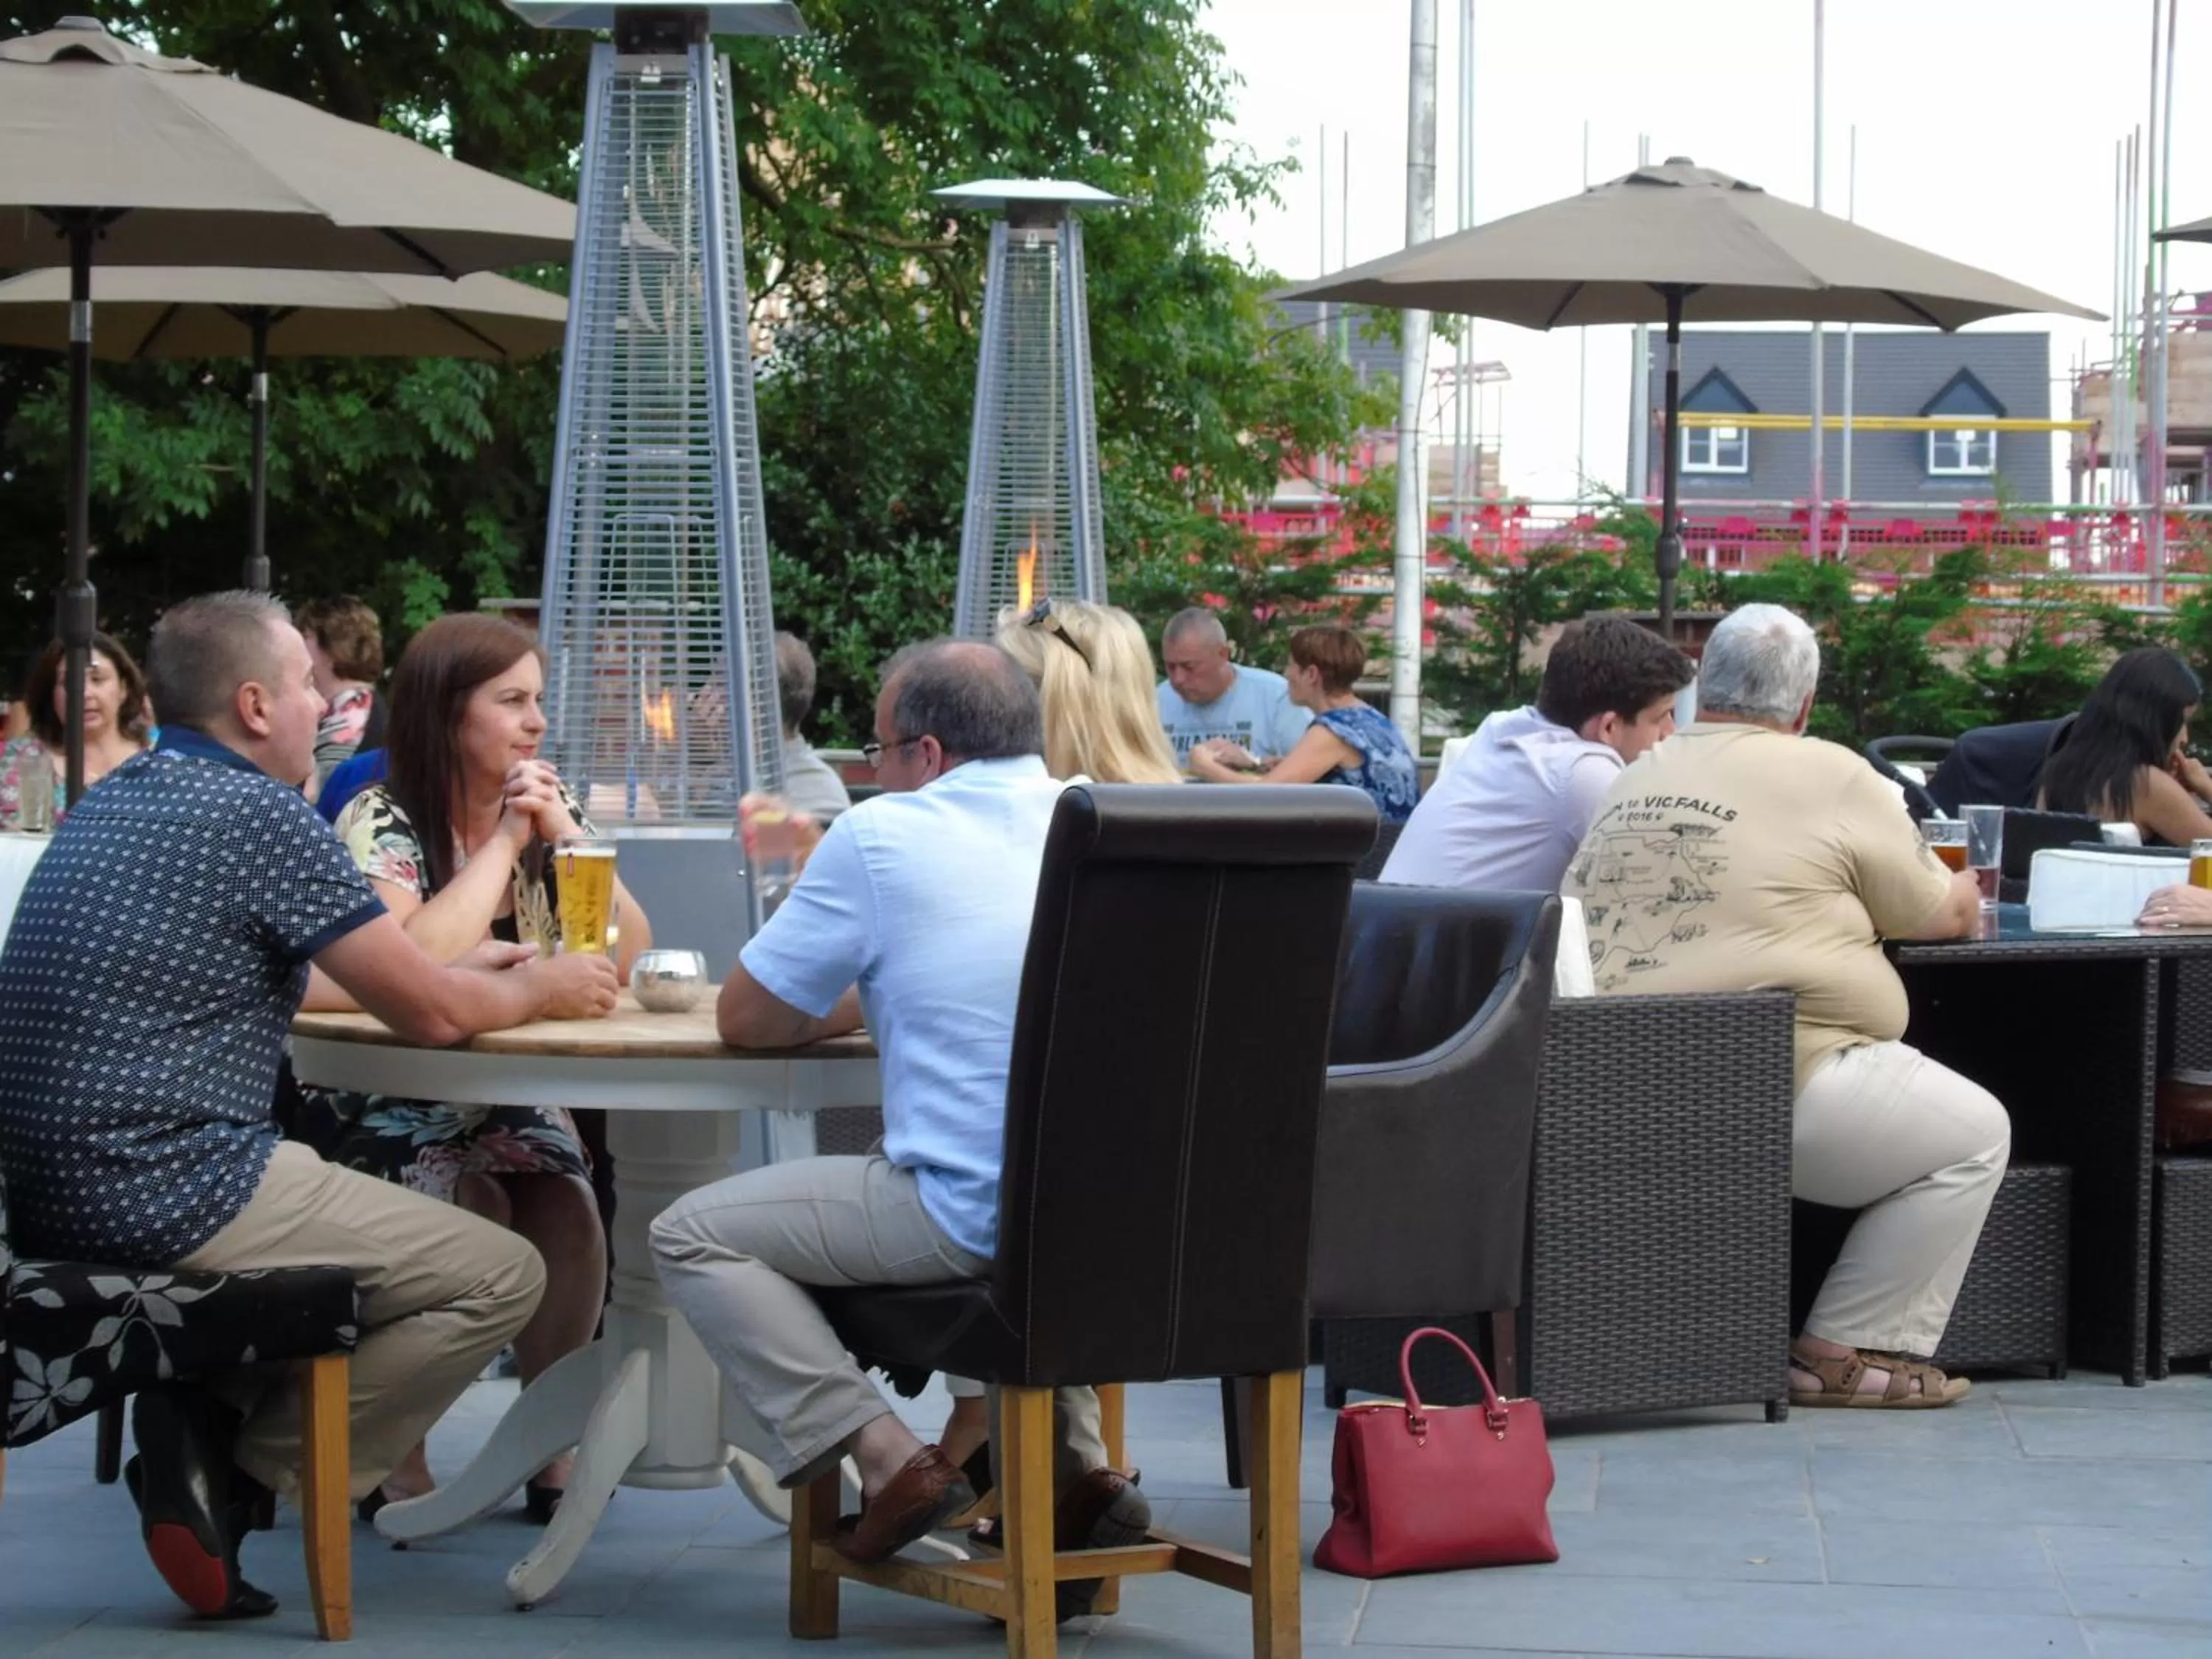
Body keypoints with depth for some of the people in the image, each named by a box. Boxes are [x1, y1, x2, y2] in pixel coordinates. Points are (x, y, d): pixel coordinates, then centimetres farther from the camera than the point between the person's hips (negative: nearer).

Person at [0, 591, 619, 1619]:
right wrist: (536, 993, 14)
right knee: (499, 1278, -2)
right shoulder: (258, 812, -11)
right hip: (168, 1194, -9)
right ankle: (239, 1467, -3)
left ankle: (208, 1424, 7)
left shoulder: (115, 800, 17)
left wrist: (472, 971, 28)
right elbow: (428, 1014, -7)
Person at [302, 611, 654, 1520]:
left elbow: (629, 955, -5)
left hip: (512, 1101, 5)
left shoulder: (550, 808, 5)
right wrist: (502, 844, -19)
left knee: (569, 1214, -23)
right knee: (470, 1217, -30)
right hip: (386, 1106, -5)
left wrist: (564, 835, -13)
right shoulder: (380, 824, -12)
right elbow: (413, 965, -30)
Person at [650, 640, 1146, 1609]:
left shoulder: (880, 836, -3)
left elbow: (744, 1021, 6)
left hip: (981, 1219, -6)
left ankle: (887, 1460, -3)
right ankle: (1077, 1462, 22)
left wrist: (858, 1000, 23)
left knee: (692, 1236, 7)